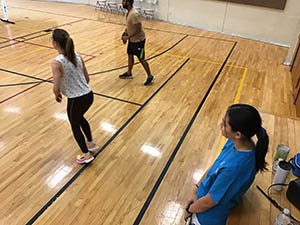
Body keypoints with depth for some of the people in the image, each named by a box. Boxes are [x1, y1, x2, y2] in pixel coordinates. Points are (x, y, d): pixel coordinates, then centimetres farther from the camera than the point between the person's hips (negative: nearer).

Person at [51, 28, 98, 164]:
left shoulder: (57, 62, -18)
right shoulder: (77, 56, 1)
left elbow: (56, 88, -21)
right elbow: (87, 78, 8)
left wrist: (57, 95, 1)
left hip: (75, 100, -6)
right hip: (89, 95, 6)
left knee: (75, 126, 21)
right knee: (80, 118, 35)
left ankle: (86, 155, 35)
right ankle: (91, 143, 50)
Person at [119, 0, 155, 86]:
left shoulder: (134, 14, -26)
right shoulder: (128, 12, 3)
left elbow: (138, 29, -28)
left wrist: (127, 37, -23)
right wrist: (125, 32, 4)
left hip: (138, 40, -9)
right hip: (132, 39, 9)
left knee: (141, 59, -2)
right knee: (130, 56, 19)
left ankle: (150, 77, 11)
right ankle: (129, 73, 37)